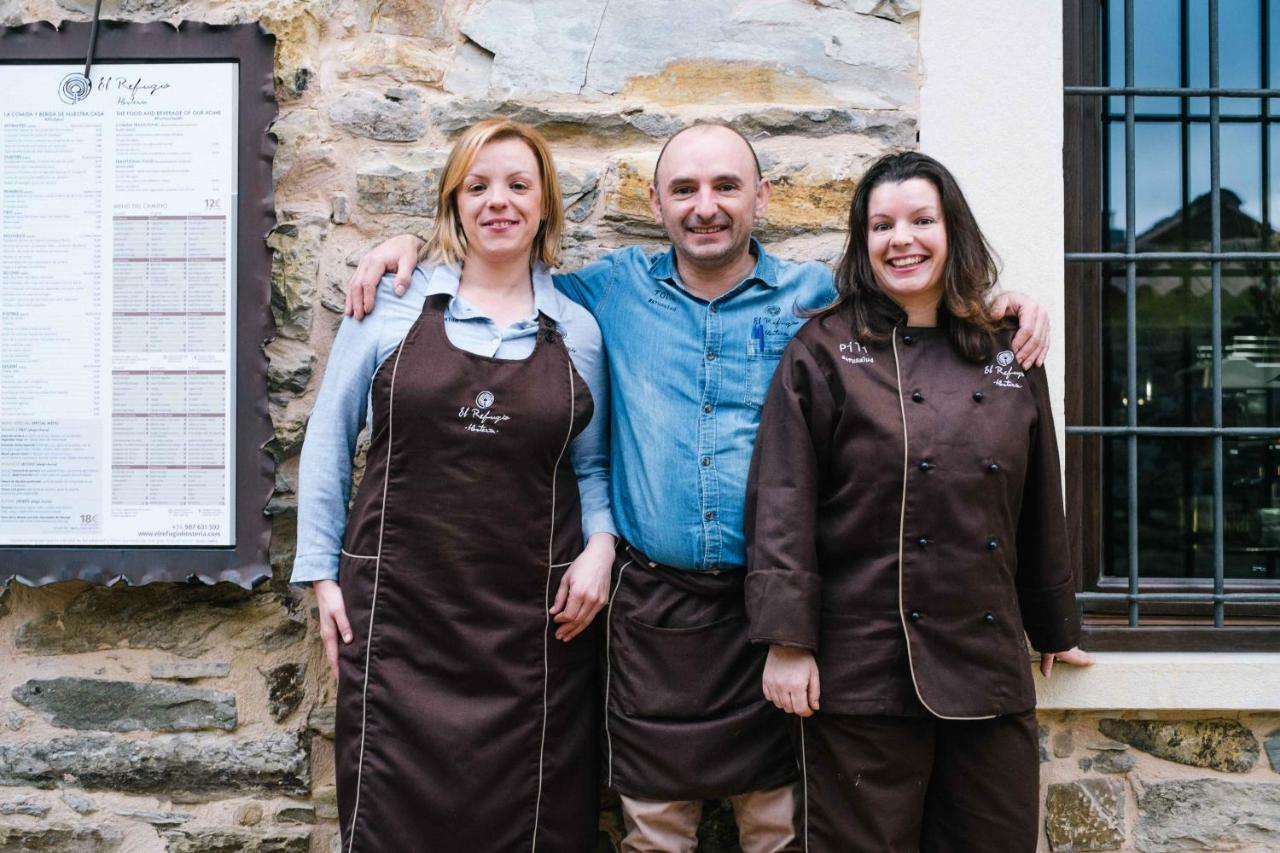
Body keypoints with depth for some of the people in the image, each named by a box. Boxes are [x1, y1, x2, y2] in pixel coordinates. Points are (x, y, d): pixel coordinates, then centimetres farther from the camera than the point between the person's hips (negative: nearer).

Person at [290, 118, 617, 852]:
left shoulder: (577, 329, 7)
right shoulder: (394, 303, 1)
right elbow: (330, 439, 6)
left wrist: (600, 544, -5)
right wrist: (322, 572, 3)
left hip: (534, 619, 2)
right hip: (398, 608, -1)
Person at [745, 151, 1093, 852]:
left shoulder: (1009, 357, 10)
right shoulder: (824, 351, -2)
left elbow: (1038, 508, 16)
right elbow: (783, 503, -8)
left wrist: (1055, 629, 22)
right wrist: (787, 639, -13)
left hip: (990, 664, 4)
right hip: (864, 671, -4)